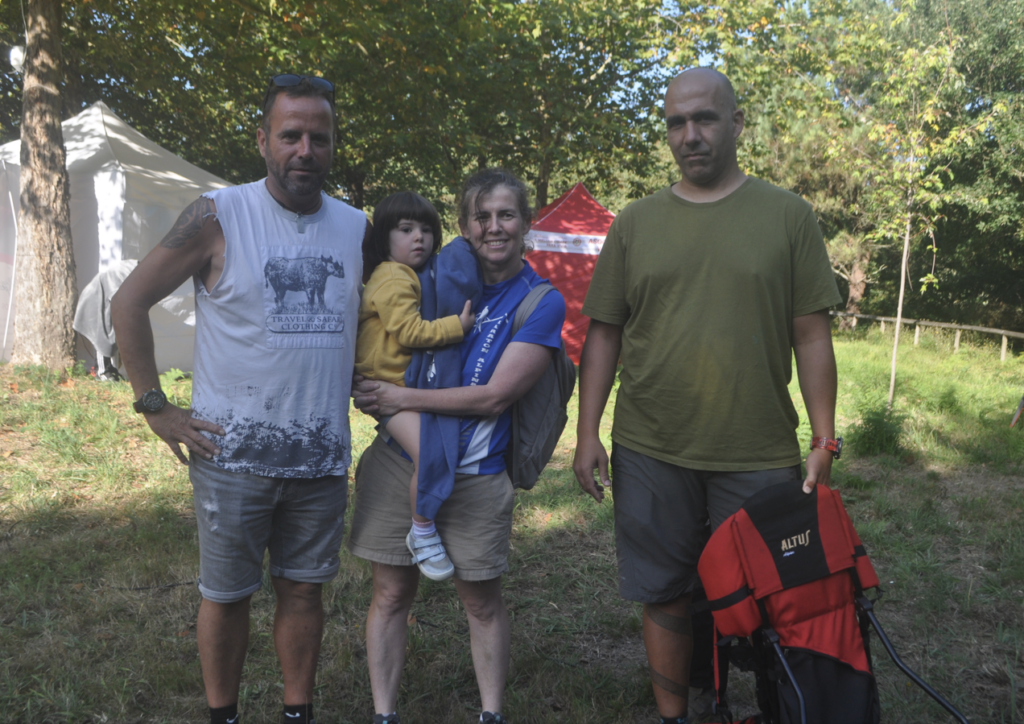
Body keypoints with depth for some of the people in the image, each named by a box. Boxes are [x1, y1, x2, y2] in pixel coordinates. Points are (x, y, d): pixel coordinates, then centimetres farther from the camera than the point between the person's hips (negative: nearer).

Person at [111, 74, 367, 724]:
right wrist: (156, 407, -6)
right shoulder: (218, 217, -7)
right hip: (234, 452, -3)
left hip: (323, 454, 3)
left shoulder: (356, 228, 5)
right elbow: (130, 302, -3)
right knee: (227, 594, 10)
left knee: (304, 589, 13)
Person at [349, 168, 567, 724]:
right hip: (398, 463, 3)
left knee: (482, 600, 12)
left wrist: (400, 398, -14)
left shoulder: (540, 302, -6)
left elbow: (494, 395, -14)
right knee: (391, 593, 8)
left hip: (476, 476, -2)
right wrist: (373, 392, -4)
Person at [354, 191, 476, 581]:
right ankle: (422, 532, -6)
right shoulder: (392, 279, -14)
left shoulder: (420, 277, 17)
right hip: (389, 388, -11)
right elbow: (410, 332, -23)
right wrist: (458, 325, -22)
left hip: (416, 384, 11)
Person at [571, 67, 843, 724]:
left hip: (760, 454, -1)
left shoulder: (788, 214, 3)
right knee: (666, 597, 12)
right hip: (649, 453, 2)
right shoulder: (636, 222, 7)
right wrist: (588, 434, 2)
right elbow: (604, 333, 7)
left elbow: (811, 335, 2)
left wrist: (825, 442, -2)